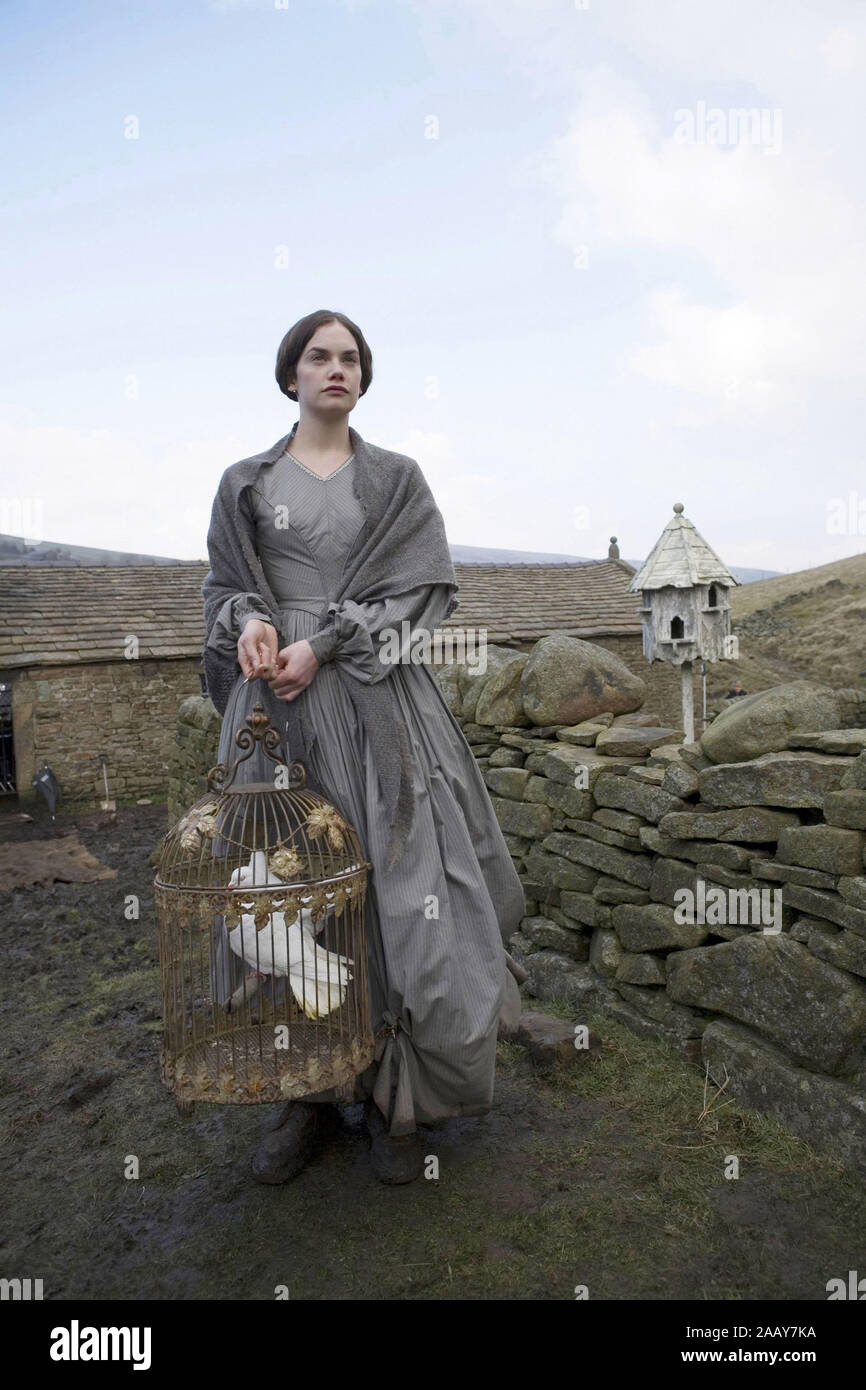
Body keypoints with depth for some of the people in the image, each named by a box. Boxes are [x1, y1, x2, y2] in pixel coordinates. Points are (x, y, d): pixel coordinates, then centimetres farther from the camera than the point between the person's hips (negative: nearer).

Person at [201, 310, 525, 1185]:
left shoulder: (397, 481, 10)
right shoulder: (246, 483, 14)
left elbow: (425, 588, 0)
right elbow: (223, 584, 13)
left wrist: (325, 642, -12)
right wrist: (249, 621, -12)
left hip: (378, 703, -1)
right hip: (276, 702, 1)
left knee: (395, 882, -4)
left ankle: (395, 1097, 13)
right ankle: (309, 1088, 19)